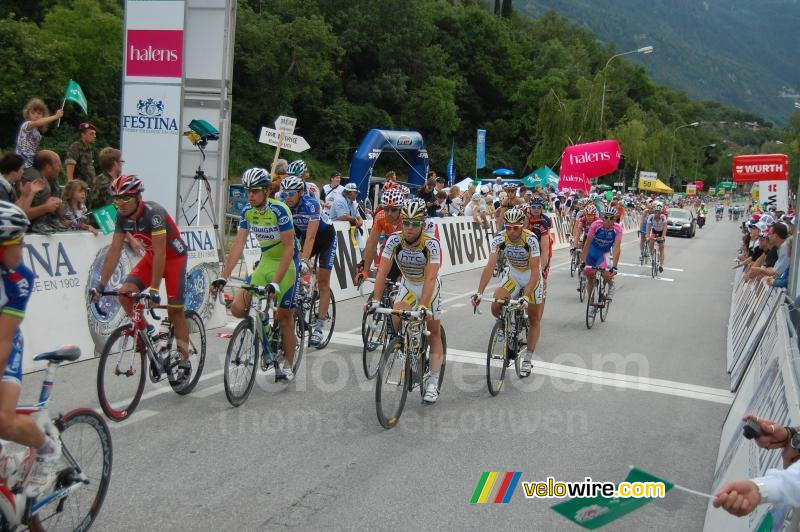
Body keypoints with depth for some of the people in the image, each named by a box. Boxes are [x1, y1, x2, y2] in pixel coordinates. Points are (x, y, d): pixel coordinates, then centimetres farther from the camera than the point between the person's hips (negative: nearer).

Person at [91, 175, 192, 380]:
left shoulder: (153, 212, -31)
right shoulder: (122, 216, -11)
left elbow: (160, 252, -34)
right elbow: (114, 250, -9)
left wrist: (154, 289, -37)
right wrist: (101, 285, -14)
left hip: (174, 257, -6)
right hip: (151, 256, 6)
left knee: (175, 309, -5)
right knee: (125, 292, -13)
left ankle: (185, 362, 6)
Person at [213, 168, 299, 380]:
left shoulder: (279, 210, -22)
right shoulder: (247, 212, -4)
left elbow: (289, 249, -24)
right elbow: (238, 245, -6)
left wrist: (275, 282, -31)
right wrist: (223, 277, -15)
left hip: (286, 263, -6)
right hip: (265, 262, 6)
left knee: (284, 318, 1)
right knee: (237, 307, -9)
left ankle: (288, 367, 17)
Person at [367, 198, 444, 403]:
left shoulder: (431, 244, -30)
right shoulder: (394, 240, -23)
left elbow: (430, 278, -37)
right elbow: (382, 271, -27)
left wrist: (423, 306, -48)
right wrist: (375, 300, -37)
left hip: (430, 286, -2)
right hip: (407, 285, 3)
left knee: (434, 332, -1)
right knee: (397, 321, -19)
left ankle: (433, 383, 6)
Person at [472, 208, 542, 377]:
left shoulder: (531, 239, -31)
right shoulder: (499, 238, -23)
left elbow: (534, 271, -34)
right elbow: (490, 266, -28)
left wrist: (526, 296, -45)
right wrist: (479, 293, -38)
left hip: (531, 277, -3)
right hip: (513, 276, 3)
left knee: (534, 318, 3)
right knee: (496, 307, -17)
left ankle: (527, 360, 15)